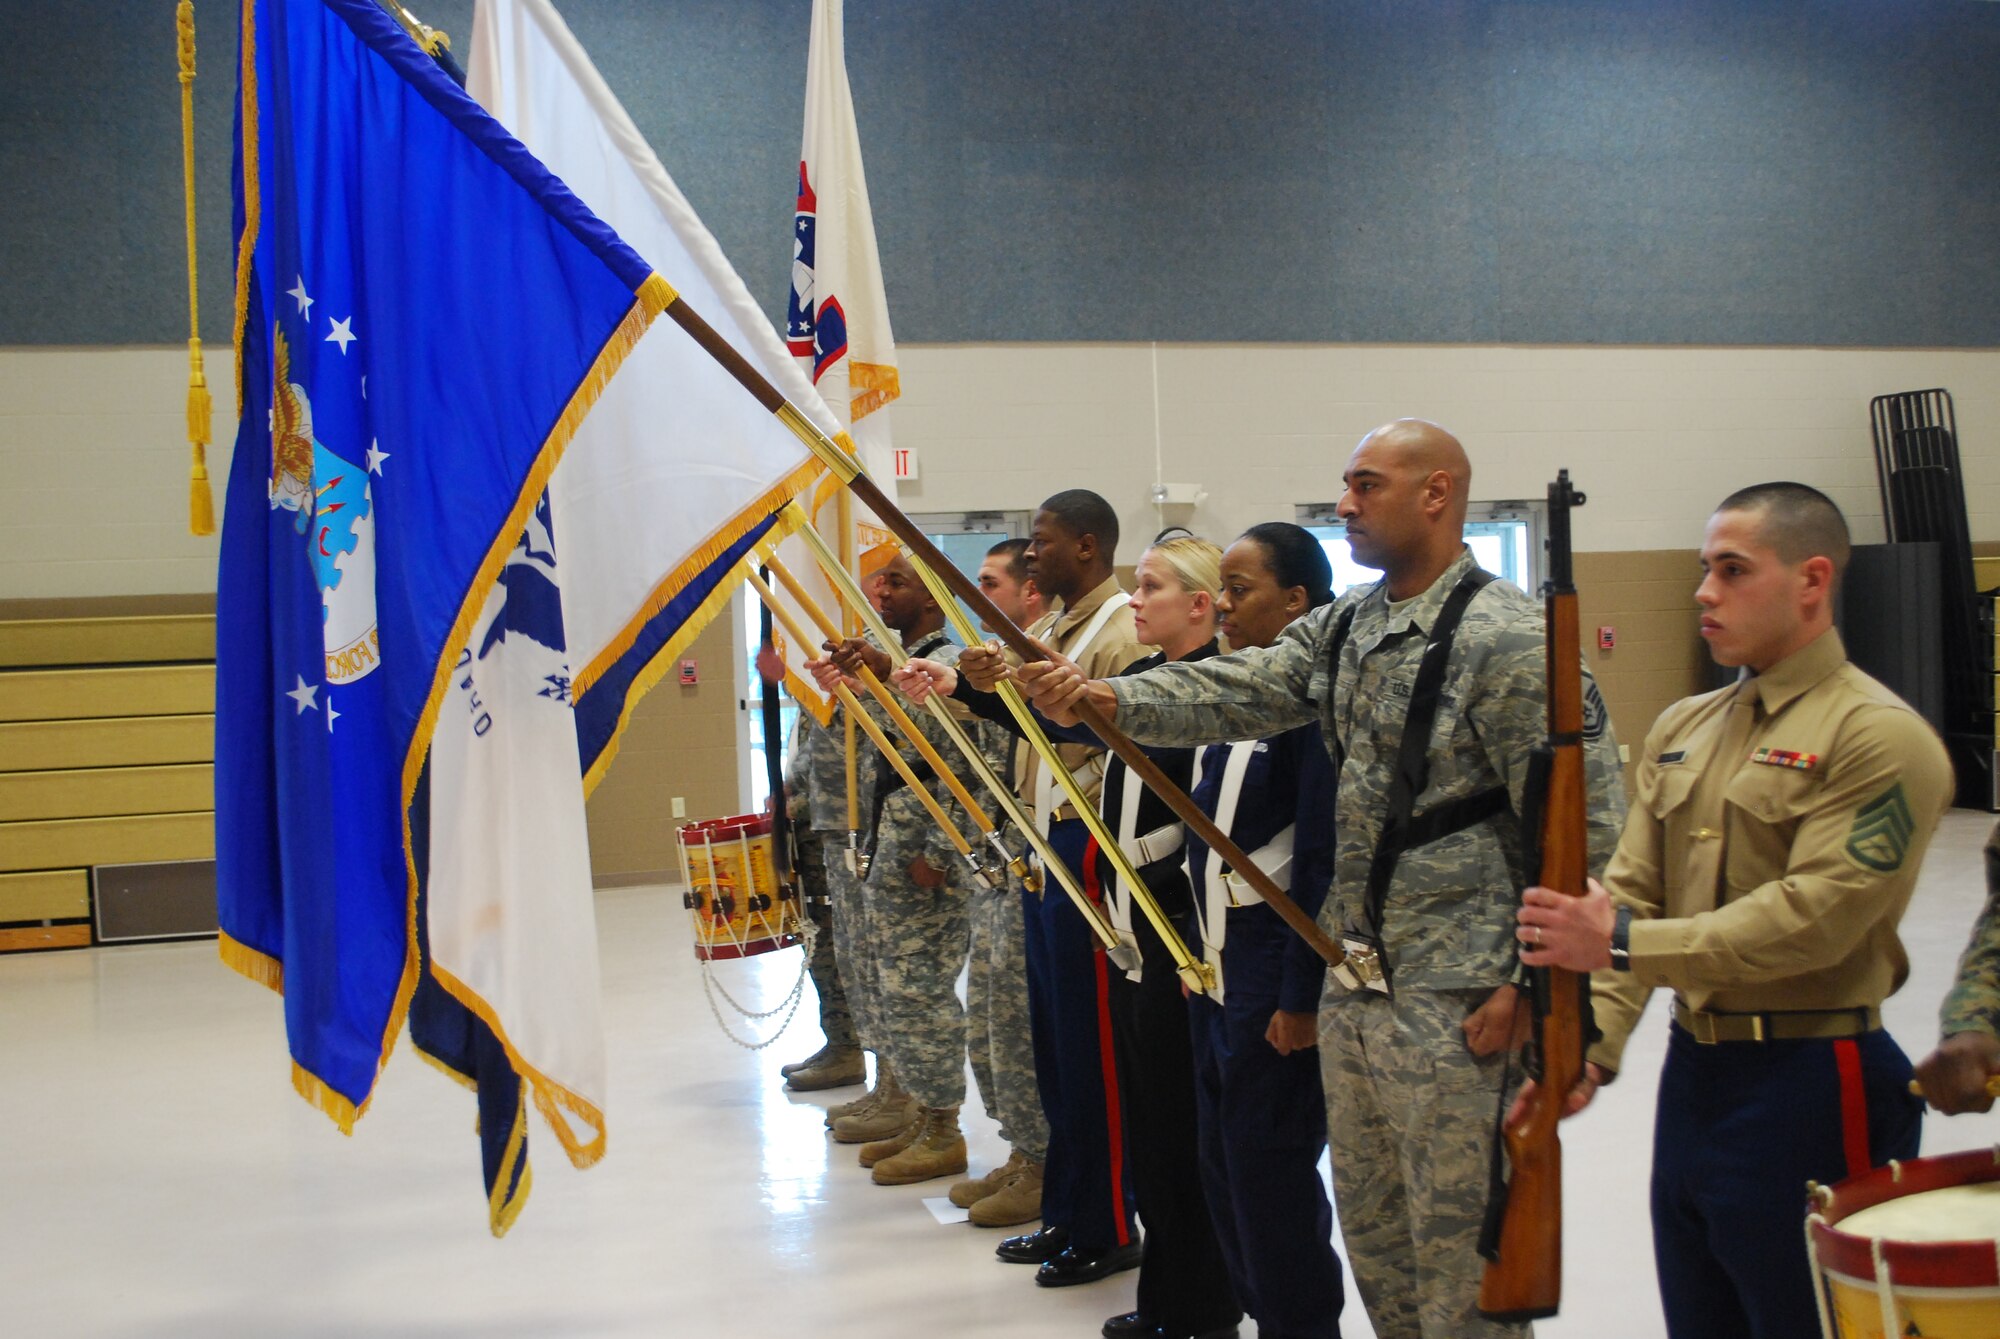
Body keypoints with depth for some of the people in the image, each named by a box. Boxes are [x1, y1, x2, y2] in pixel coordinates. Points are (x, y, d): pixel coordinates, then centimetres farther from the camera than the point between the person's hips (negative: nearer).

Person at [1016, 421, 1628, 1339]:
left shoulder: (1508, 639, -15)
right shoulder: (1342, 627, 10)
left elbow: (1583, 826, -16)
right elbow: (1230, 694, 1)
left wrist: (1529, 984, -17)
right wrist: (1106, 699, -15)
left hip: (1455, 1001, -8)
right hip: (1353, 980, 8)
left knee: (1457, 1247, 2)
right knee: (1370, 1225, 19)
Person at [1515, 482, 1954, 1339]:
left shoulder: (1879, 737, -13)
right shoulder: (1682, 729, 10)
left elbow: (1813, 918, -21)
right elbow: (1630, 892, 7)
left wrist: (1624, 943, -24)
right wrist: (1590, 1048, -5)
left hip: (1812, 1089, -7)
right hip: (1692, 1070, 7)